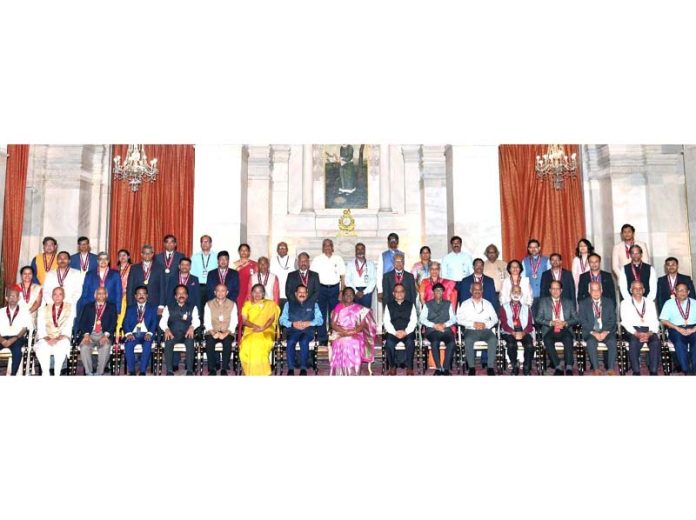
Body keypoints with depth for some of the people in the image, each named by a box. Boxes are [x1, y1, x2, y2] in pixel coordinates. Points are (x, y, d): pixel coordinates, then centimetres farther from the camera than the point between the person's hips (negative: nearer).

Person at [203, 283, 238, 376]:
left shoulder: (232, 305, 9)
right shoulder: (209, 304, 11)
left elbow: (233, 322, 0)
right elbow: (207, 322, 3)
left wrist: (225, 333, -16)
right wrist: (213, 333, -15)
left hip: (227, 333, -1)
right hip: (212, 332, 1)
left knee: (227, 342, -33)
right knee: (209, 342, -32)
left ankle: (224, 368, -24)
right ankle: (212, 369, -22)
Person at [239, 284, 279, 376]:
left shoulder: (270, 304, 13)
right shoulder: (247, 304, 18)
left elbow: (272, 318, 0)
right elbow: (244, 320, 7)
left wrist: (263, 328, -18)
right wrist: (255, 326, -13)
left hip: (266, 332, -2)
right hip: (250, 331, 2)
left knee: (259, 344, -34)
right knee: (246, 345, -30)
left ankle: (261, 373, -25)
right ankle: (250, 373, -19)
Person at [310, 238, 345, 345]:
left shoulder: (338, 259, 8)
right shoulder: (317, 260, 5)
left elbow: (342, 276, 8)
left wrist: (342, 291, 1)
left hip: (335, 288, 1)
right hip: (321, 288, -1)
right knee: (321, 314, 1)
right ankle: (322, 338, 7)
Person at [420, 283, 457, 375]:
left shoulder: (448, 304, 22)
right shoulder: (427, 304, 17)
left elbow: (454, 319, 11)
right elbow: (422, 319, 5)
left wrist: (444, 324, -9)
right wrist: (434, 325, -10)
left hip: (445, 329, 1)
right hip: (432, 330, -1)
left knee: (451, 342, -32)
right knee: (435, 342, -36)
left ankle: (446, 368, -27)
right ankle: (438, 367, -29)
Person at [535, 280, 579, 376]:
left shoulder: (569, 302, 20)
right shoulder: (543, 301, 16)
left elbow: (576, 319, 11)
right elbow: (538, 319, 5)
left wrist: (565, 323, -9)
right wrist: (551, 323, -11)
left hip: (564, 330, 1)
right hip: (550, 330, 0)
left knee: (568, 338, -34)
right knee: (548, 340, -34)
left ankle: (569, 368, -36)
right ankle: (557, 367, -31)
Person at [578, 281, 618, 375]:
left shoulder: (609, 302, 11)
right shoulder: (583, 304, 7)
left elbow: (612, 319, 4)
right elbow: (583, 321, -1)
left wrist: (606, 331, -13)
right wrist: (593, 332, -16)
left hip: (606, 332, 1)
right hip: (590, 332, -1)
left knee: (612, 341, -29)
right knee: (591, 342, -33)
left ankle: (611, 368, -23)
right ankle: (596, 369, -27)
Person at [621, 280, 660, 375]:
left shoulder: (650, 303, 16)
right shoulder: (625, 303, 9)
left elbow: (654, 321, 6)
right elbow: (625, 322, -1)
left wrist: (649, 333, -14)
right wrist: (636, 334, -17)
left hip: (649, 331, 2)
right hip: (633, 330, -2)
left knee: (655, 342, -31)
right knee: (634, 343, -35)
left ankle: (653, 372, -28)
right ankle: (636, 371, -28)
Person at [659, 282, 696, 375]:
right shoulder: (669, 303, 15)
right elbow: (664, 320, 3)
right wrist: (678, 328, -11)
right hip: (676, 329, -1)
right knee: (679, 340, -35)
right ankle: (686, 371, -33)